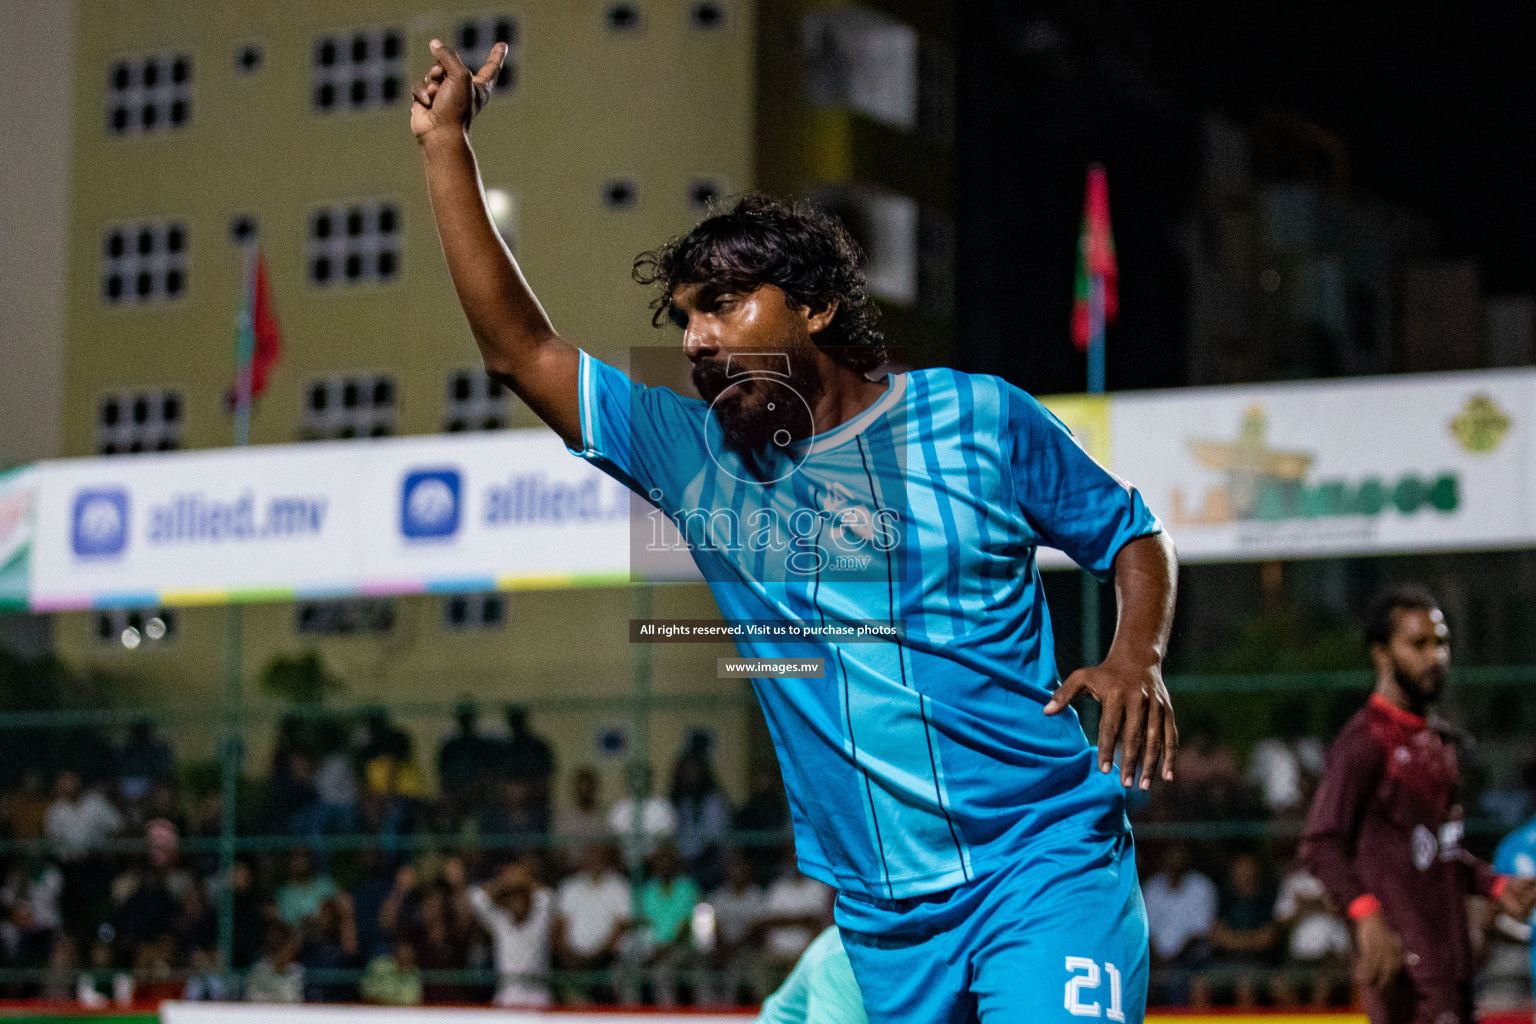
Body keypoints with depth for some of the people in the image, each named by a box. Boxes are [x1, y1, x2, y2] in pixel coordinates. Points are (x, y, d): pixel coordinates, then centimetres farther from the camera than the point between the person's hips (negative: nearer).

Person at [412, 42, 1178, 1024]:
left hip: (1045, 867, -3)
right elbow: (520, 349, 7)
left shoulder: (977, 419, 2)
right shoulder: (697, 456, 8)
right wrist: (448, 145, 5)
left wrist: (1137, 659, -9)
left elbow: (1132, 535, 12)